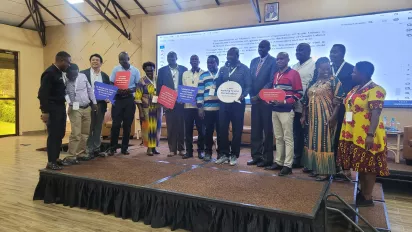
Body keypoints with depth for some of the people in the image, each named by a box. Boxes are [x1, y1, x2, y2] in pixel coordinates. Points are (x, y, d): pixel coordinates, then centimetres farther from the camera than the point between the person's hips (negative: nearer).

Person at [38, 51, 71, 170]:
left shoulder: (61, 72, 11)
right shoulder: (49, 73, -15)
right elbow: (43, 93, -18)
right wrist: (45, 111, -20)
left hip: (61, 107, 8)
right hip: (52, 109, -8)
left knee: (60, 134, 13)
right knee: (53, 135, -2)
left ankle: (56, 158, 25)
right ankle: (50, 162, 8)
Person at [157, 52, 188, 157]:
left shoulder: (184, 69, 7)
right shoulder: (162, 70, 7)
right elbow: (159, 87, 4)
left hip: (181, 101, 0)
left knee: (181, 126, 3)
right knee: (171, 127, 1)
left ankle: (181, 148, 13)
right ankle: (172, 149, 8)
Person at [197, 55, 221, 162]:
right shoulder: (203, 75, 10)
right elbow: (200, 92, 5)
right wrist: (200, 107, -2)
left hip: (221, 108, 0)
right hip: (207, 108, 1)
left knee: (220, 131, 3)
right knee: (208, 131, 4)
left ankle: (220, 152, 15)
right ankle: (208, 152, 14)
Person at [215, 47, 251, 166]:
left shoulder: (244, 69, 2)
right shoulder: (223, 69, 14)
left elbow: (248, 86, -2)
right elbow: (218, 85, 15)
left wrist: (242, 95, -20)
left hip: (237, 102, -3)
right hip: (224, 102, 4)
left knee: (237, 130, 2)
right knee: (222, 129, 2)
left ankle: (234, 155, 13)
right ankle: (224, 154, 14)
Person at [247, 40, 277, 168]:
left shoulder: (273, 61, -5)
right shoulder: (254, 61, 15)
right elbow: (251, 79, 14)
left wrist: (259, 95, -15)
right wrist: (252, 95, 2)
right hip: (255, 99, 6)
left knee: (267, 130, 1)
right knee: (255, 130, 8)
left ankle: (267, 158, 9)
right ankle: (256, 156, 17)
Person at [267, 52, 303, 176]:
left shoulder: (294, 73, -3)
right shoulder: (276, 75, 17)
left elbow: (299, 93, -7)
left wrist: (285, 102, -17)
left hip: (286, 110, -7)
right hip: (275, 110, 7)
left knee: (288, 138, -3)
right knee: (278, 138, 10)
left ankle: (287, 165, 0)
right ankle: (278, 162, 17)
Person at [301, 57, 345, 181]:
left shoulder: (334, 81, -5)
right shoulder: (313, 82, 12)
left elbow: (338, 101, -11)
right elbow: (306, 100, 14)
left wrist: (333, 116, -20)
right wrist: (303, 115, 11)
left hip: (326, 117, -6)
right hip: (313, 118, 6)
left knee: (324, 142, -3)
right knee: (314, 142, 11)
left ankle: (325, 171, 7)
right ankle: (316, 168, 23)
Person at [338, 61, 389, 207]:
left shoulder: (375, 90, -15)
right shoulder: (356, 88, 13)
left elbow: (376, 114, -22)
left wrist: (371, 135, -27)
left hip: (366, 136, -9)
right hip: (353, 134, 9)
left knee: (368, 166, 2)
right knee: (361, 165, 15)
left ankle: (368, 198, 12)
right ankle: (362, 193, 27)